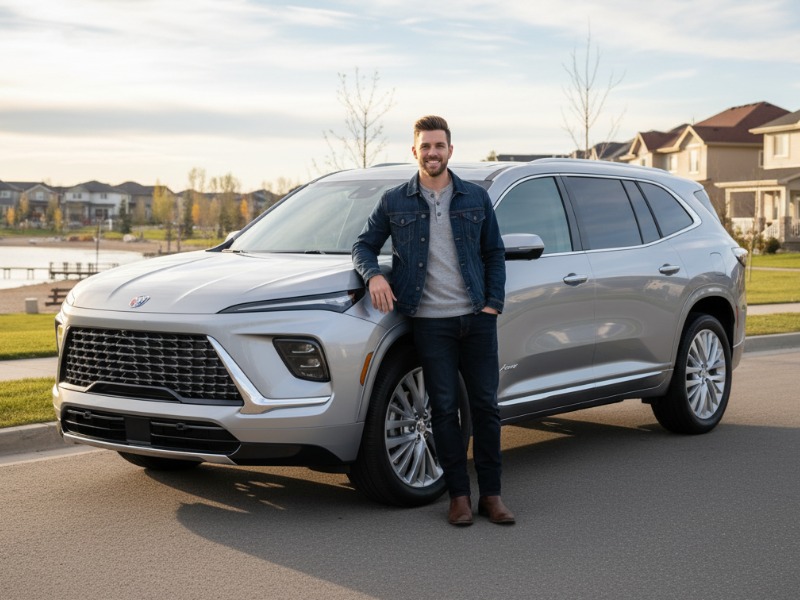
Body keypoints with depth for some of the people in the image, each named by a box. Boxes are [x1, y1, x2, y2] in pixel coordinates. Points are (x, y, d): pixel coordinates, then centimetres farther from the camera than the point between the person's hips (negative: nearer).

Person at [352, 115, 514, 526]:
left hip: (477, 318, 2)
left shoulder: (476, 198, 9)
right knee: (444, 408, 1)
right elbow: (363, 245, 11)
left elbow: (494, 253, 12)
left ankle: (490, 493, 12)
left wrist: (493, 304, 1)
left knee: (485, 405, 3)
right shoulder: (394, 202, 6)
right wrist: (373, 275, -10)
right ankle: (459, 495, 9)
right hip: (430, 321, -1)